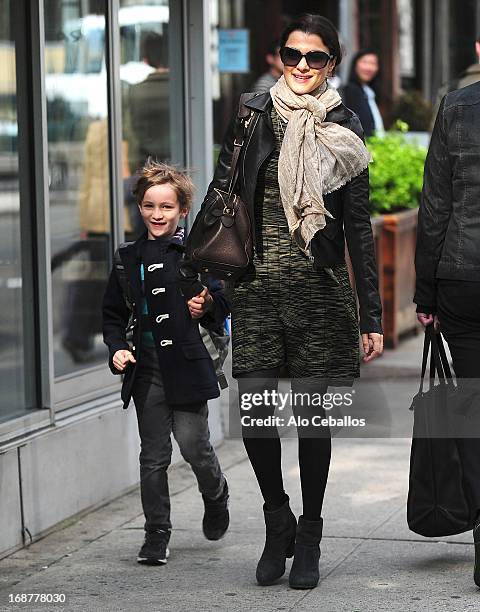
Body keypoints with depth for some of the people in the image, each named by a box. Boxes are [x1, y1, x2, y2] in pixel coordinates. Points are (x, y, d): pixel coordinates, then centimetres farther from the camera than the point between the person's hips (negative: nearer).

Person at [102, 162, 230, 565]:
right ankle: (156, 535, 14)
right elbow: (114, 313, 17)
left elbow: (221, 302, -1)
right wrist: (117, 347, 3)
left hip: (187, 365, -4)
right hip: (146, 369, 4)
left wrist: (206, 307, -21)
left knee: (194, 445, -3)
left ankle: (216, 496, 29)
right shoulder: (129, 258, 10)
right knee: (154, 455, 6)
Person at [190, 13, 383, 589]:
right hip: (258, 287, 0)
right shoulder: (253, 115, 4)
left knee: (313, 415, 4)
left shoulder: (342, 129, 4)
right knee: (254, 409, -9)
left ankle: (308, 540, 19)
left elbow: (358, 226, 5)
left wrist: (370, 315, 2)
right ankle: (278, 522, 15)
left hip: (320, 288, 0)